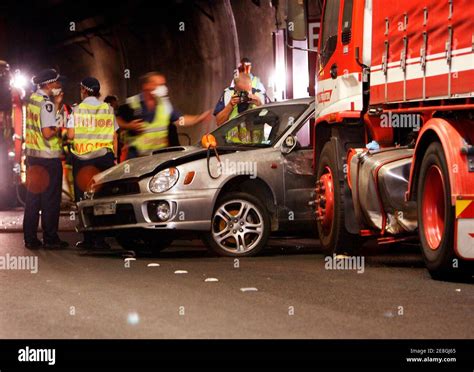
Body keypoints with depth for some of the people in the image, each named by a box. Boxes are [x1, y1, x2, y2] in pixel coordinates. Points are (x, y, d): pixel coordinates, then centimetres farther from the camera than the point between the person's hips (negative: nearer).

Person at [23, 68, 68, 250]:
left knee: (32, 198, 11)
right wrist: (60, 128, -6)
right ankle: (50, 239, 2)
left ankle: (30, 238, 14)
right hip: (48, 157, -8)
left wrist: (57, 104, 15)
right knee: (50, 199, -1)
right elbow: (48, 133, -23)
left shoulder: (32, 99, 10)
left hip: (32, 154, 8)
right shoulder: (46, 103, -16)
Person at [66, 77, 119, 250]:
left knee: (83, 197, 5)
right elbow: (114, 137, 5)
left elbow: (70, 135, -8)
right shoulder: (108, 109, 6)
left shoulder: (77, 110, -2)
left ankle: (88, 239, 2)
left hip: (82, 158, -2)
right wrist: (114, 158, 12)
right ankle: (100, 238, 0)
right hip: (104, 157, 2)